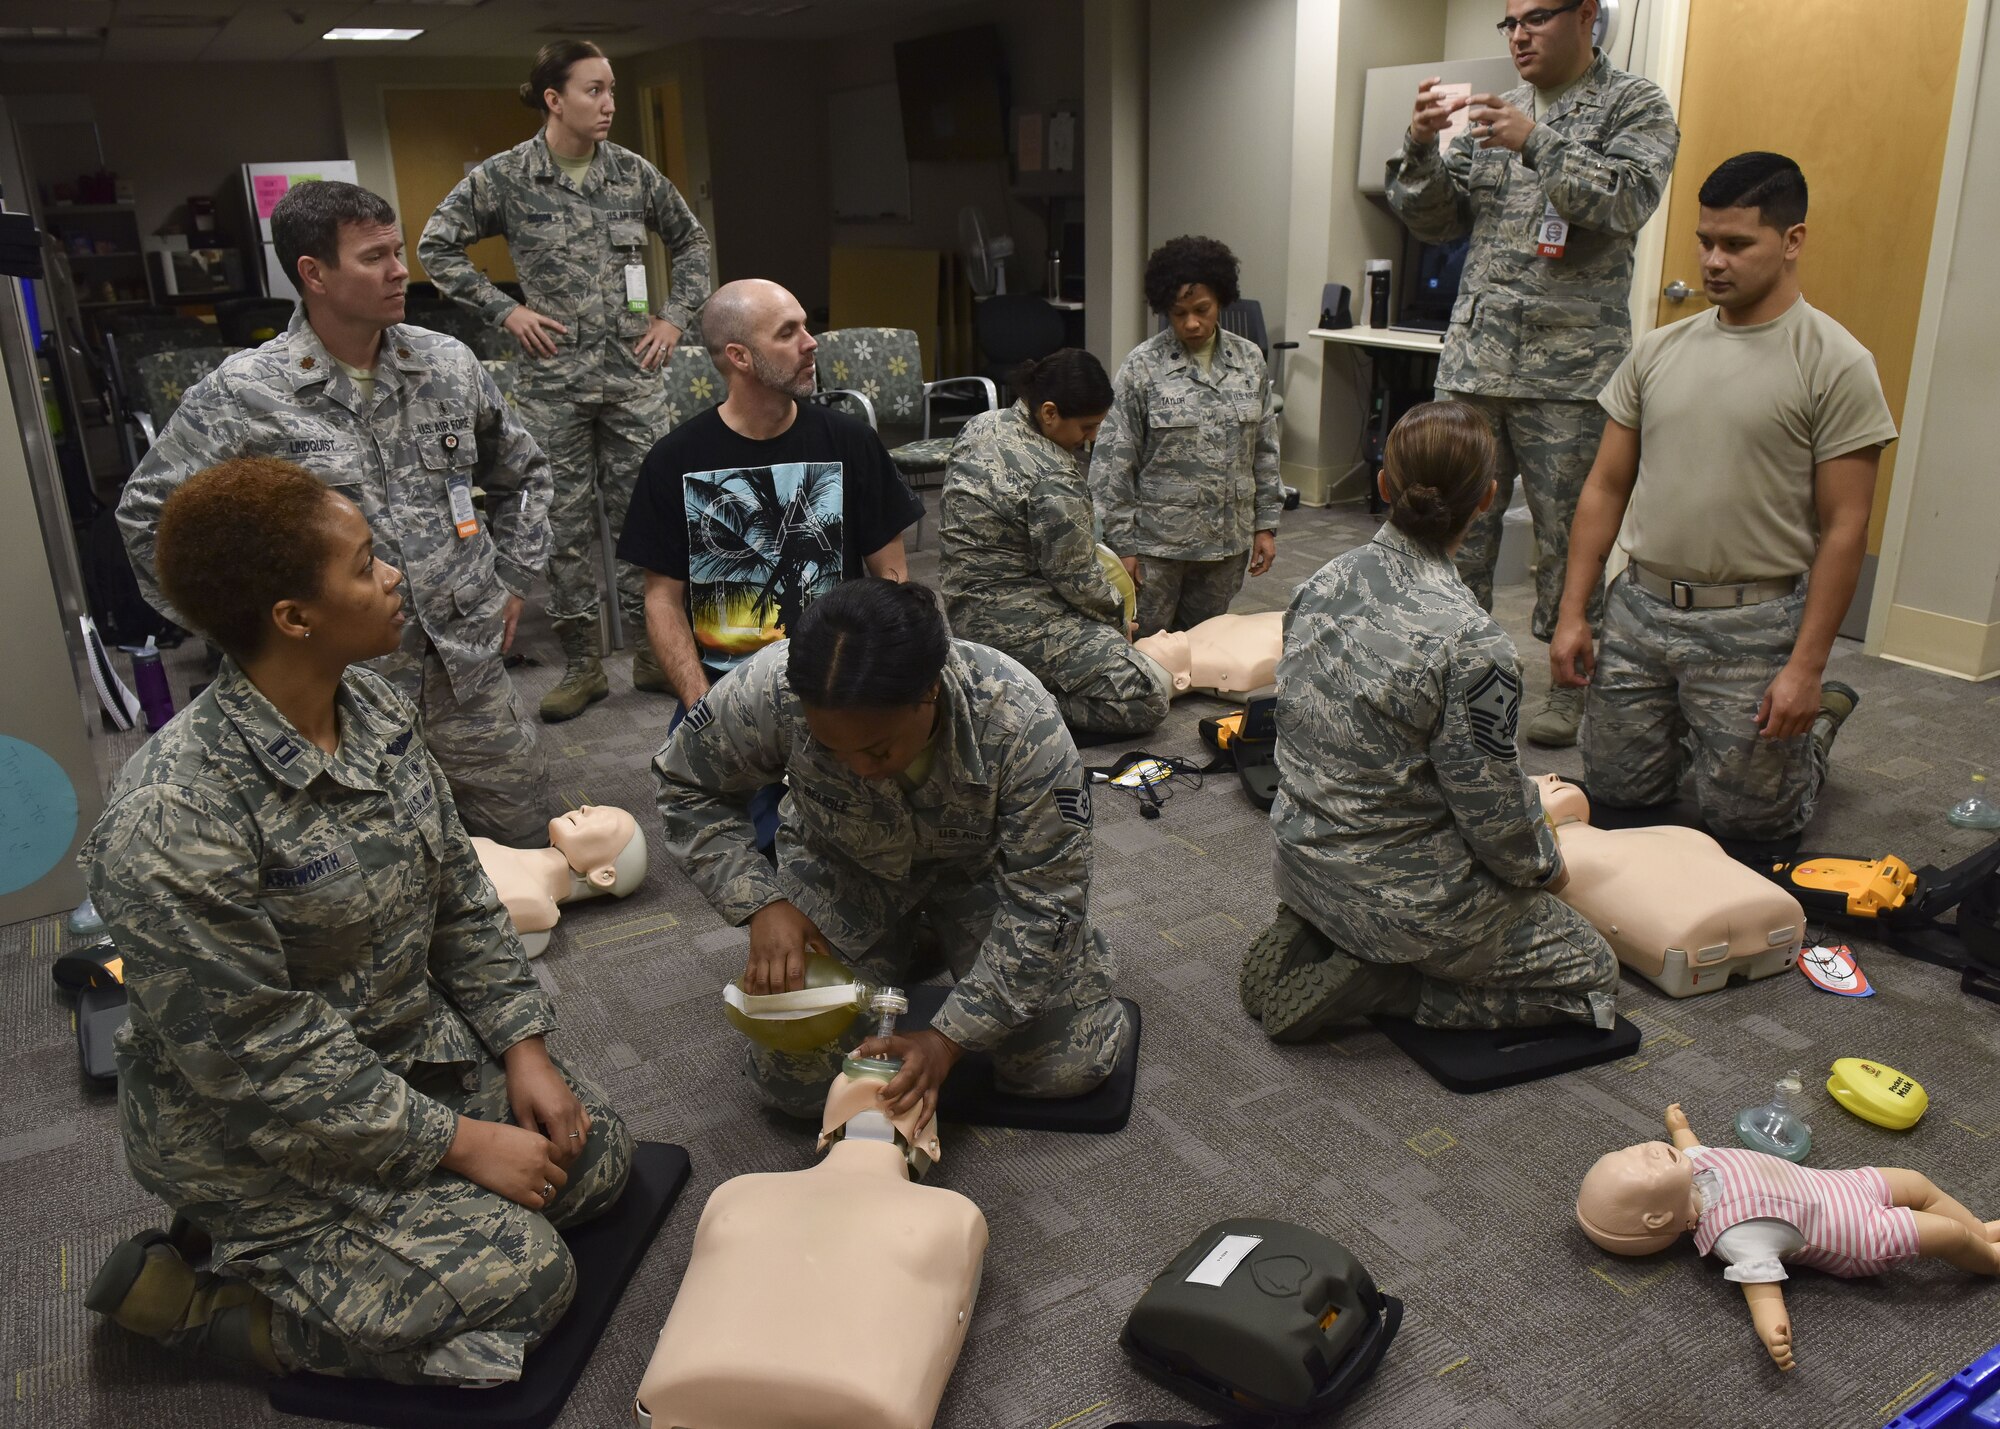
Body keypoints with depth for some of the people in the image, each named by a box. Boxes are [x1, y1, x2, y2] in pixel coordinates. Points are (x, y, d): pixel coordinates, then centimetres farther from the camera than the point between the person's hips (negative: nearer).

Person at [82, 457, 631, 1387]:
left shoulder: (376, 710, -5)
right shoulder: (173, 821, -30)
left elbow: (460, 897, 4)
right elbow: (252, 1056, -25)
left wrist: (521, 1048, -2)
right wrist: (459, 1142, -20)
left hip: (415, 1050, 8)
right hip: (258, 1127, -8)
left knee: (596, 1156, 6)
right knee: (522, 1278, -13)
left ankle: (289, 1237, 15)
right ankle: (186, 1299, 3)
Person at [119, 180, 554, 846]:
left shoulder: (449, 364, 5)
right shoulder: (242, 395, -7)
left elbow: (521, 471, 21)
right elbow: (147, 514, 3)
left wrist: (513, 583, 13)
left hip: (471, 669, 4)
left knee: (525, 842, 12)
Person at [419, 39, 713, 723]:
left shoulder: (634, 173, 5)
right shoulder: (504, 177, -2)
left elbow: (691, 241, 18)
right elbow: (436, 246, 5)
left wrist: (676, 315, 8)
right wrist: (503, 309, -3)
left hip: (634, 372, 2)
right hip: (553, 379, -2)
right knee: (565, 521, 4)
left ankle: (652, 651, 17)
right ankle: (582, 662, 15)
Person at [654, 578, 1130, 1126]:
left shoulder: (1024, 724, -37)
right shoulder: (769, 688, -33)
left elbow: (1043, 902, -26)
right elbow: (688, 790, -12)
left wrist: (948, 1038, -30)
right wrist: (761, 903, -26)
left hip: (981, 866, -1)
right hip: (842, 863, 1)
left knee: (1072, 1067, -9)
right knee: (794, 1081, -9)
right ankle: (903, 945, 19)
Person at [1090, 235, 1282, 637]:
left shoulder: (1249, 361, 6)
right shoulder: (1143, 366, -7)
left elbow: (1265, 452, 12)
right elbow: (1112, 462, -7)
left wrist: (1265, 525, 8)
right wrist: (1123, 542, -9)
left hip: (1226, 542, 4)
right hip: (1157, 542, -4)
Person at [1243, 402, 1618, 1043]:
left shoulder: (1323, 582, -6)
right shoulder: (1470, 642, -28)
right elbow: (1494, 814, -18)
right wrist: (1546, 865, 5)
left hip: (1304, 854, 7)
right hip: (1404, 890, -7)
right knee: (1593, 972, 14)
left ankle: (1311, 938, 11)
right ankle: (1375, 985, -2)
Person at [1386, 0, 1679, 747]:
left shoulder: (1634, 105, 3)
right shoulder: (1494, 112, 16)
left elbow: (1629, 200, -13)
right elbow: (1434, 221, 12)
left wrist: (1537, 143, -21)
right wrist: (1422, 147, -6)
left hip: (1568, 369, -4)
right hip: (1473, 357, 4)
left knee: (1570, 537, 2)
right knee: (1458, 526, 6)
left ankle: (1573, 689, 15)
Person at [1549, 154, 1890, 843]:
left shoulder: (1836, 365, -8)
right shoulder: (1658, 351, 6)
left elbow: (1844, 529, -9)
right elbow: (1606, 488, 8)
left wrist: (1807, 667, -13)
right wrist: (1573, 614, 3)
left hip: (1752, 627, -4)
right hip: (1639, 609, 4)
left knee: (1746, 819, 5)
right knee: (1618, 794, 12)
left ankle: (1820, 716, 34)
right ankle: (1694, 730, 42)